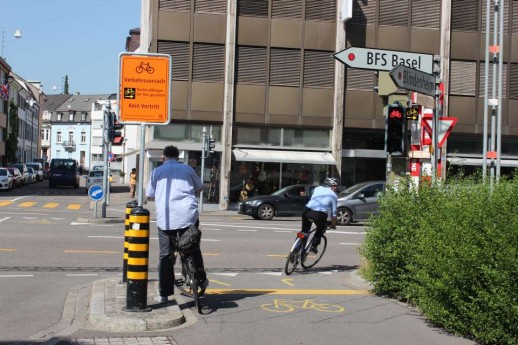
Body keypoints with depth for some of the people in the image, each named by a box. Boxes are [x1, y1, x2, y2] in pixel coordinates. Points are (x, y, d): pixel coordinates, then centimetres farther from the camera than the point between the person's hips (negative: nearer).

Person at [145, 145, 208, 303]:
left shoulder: (157, 171, 9)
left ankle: (164, 294, 7)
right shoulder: (187, 169, 10)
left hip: (165, 218, 0)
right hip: (188, 216, 0)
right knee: (193, 249, 21)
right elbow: (199, 188, 22)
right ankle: (201, 280, 25)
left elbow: (149, 196, 11)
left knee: (165, 255, 7)